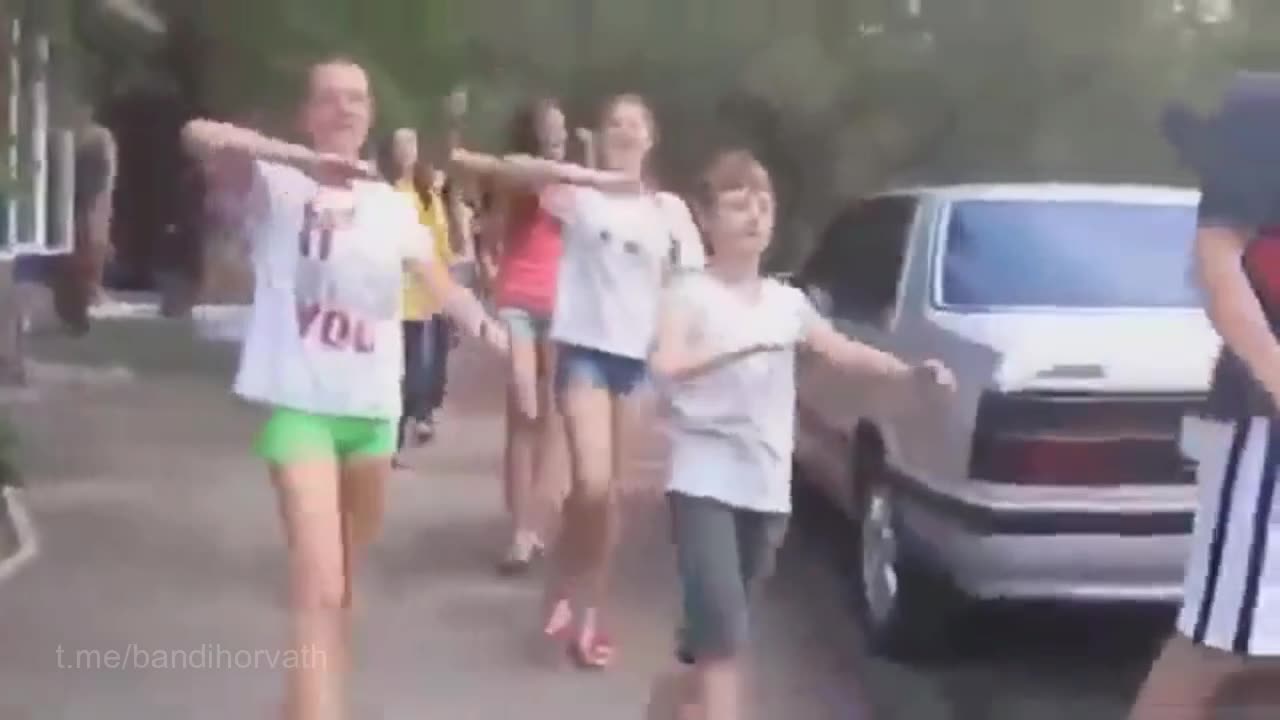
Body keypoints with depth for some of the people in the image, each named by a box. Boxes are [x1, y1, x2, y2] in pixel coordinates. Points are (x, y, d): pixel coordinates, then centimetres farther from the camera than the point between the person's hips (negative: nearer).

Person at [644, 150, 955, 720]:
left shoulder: (787, 301, 11)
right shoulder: (690, 293, -5)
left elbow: (840, 350, 1)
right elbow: (665, 366, -22)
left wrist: (906, 374, -16)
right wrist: (743, 348, -33)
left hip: (766, 487, 5)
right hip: (706, 481, -5)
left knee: (714, 629, 17)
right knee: (722, 632, -15)